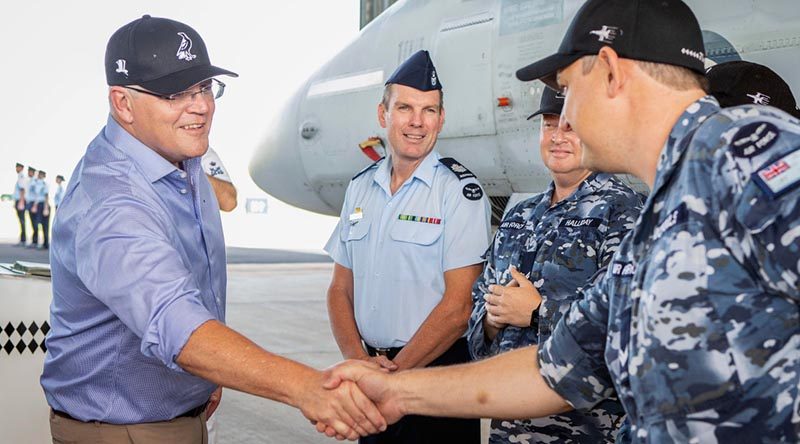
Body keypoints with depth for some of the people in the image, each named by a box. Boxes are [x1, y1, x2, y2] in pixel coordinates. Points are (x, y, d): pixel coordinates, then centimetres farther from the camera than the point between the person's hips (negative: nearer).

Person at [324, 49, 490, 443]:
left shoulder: (459, 190, -10)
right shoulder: (360, 188, 8)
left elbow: (460, 305, -15)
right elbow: (341, 289, 9)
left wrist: (395, 370, -13)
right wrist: (358, 360, -6)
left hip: (437, 372, -5)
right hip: (368, 372, 5)